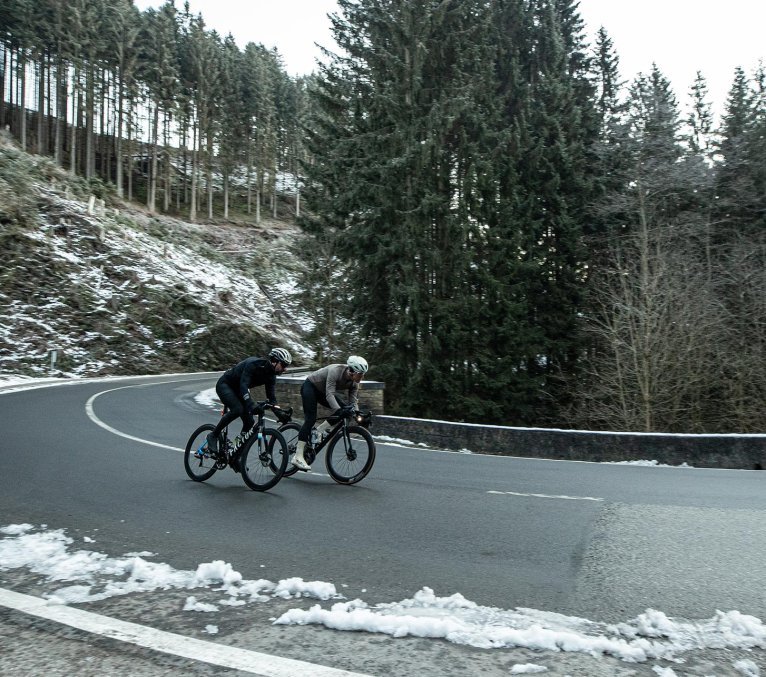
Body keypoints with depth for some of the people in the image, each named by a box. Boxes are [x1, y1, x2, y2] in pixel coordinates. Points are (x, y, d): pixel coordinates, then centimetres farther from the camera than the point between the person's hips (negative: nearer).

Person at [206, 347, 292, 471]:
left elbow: (271, 398, -6)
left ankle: (235, 457, 4)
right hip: (224, 385, -7)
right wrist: (252, 406, -51)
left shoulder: (271, 375, -7)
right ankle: (213, 436, -13)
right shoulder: (253, 364, -30)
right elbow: (243, 386, -40)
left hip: (237, 390, 7)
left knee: (249, 421, -7)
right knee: (237, 409, -33)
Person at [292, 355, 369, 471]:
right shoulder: (335, 371, -34)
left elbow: (353, 402, -11)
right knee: (310, 419, -19)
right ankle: (298, 457, -21)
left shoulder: (354, 383, -13)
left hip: (322, 391, 7)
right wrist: (339, 410, -54)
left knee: (345, 410, -10)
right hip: (310, 386, -7)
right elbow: (329, 395, -42)